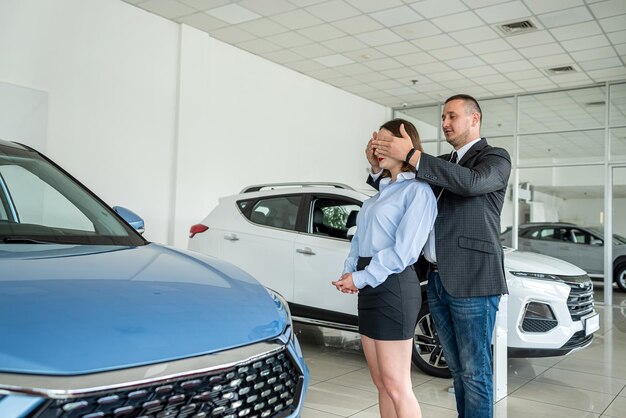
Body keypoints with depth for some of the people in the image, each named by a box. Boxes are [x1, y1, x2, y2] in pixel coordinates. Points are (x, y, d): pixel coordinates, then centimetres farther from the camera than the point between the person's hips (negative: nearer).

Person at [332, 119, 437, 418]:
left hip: (393, 286, -9)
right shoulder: (383, 189, 19)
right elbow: (360, 237, 17)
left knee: (396, 386, -3)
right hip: (370, 287, 9)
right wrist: (349, 271, 1)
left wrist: (360, 278, -13)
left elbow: (403, 250, -17)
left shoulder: (418, 191, -8)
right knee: (381, 383, 14)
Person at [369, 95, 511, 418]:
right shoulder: (443, 163, 18)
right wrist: (379, 168, 1)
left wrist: (412, 156, -27)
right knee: (458, 369, 16)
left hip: (472, 283, -7)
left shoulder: (496, 158, -2)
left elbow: (472, 182, -23)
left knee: (474, 371, 1)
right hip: (438, 281, 7)